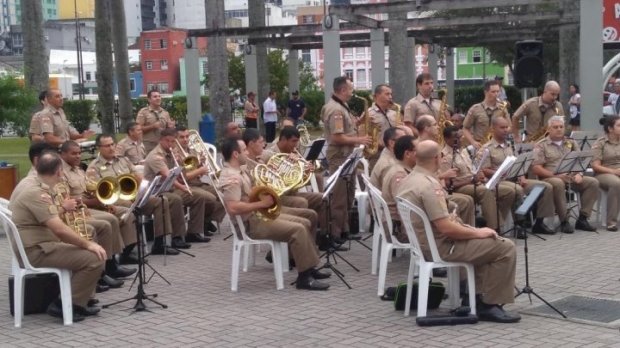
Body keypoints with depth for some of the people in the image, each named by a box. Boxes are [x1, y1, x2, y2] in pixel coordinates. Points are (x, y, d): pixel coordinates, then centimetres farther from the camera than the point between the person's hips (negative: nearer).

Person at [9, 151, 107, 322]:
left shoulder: (27, 185, 10)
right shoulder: (37, 193, -23)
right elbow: (60, 230, -28)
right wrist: (88, 244, -19)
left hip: (32, 246, 11)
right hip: (36, 251, -11)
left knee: (85, 252, 20)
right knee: (94, 259, -18)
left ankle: (81, 300, 19)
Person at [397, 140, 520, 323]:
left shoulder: (408, 180, 5)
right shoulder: (429, 185, -25)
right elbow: (446, 228, -28)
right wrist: (478, 232, -14)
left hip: (423, 242, 10)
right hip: (441, 247, -10)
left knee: (488, 241, 27)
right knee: (505, 248, -7)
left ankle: (479, 295, 23)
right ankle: (489, 305, -2)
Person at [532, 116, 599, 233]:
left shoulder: (571, 143, 18)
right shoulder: (541, 145, 3)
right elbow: (536, 168, -7)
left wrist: (579, 174, -6)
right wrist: (556, 175, -17)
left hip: (572, 177, 5)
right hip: (550, 178, -5)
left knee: (593, 182, -18)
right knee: (558, 184, -39)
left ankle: (582, 219, -15)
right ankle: (564, 221, -28)